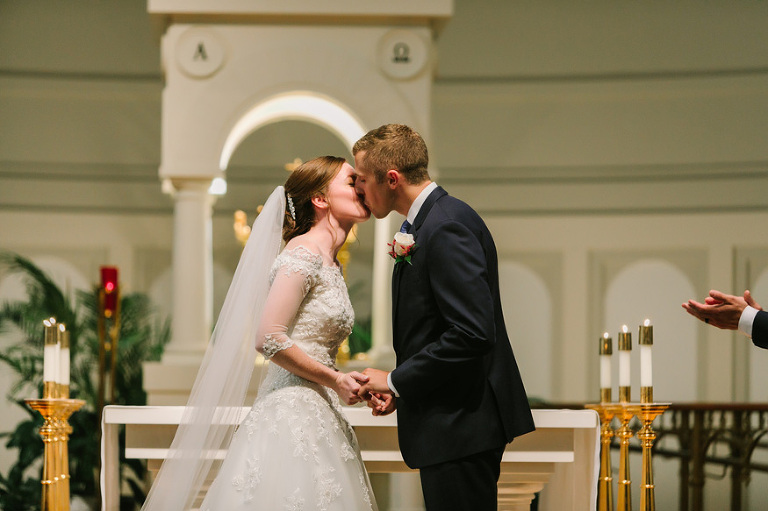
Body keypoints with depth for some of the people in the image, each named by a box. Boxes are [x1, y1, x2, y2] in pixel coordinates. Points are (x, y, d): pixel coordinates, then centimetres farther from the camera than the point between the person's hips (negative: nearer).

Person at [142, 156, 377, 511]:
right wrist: (335, 380, -11)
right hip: (292, 412, -9)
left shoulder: (330, 265, 18)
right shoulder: (303, 254, -10)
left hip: (319, 415, 9)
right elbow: (268, 339, -17)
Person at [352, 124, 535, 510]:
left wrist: (395, 381, -16)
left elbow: (472, 334, -25)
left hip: (460, 425, -11)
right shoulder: (431, 220, 15)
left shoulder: (446, 228, -18)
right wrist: (400, 389, 7)